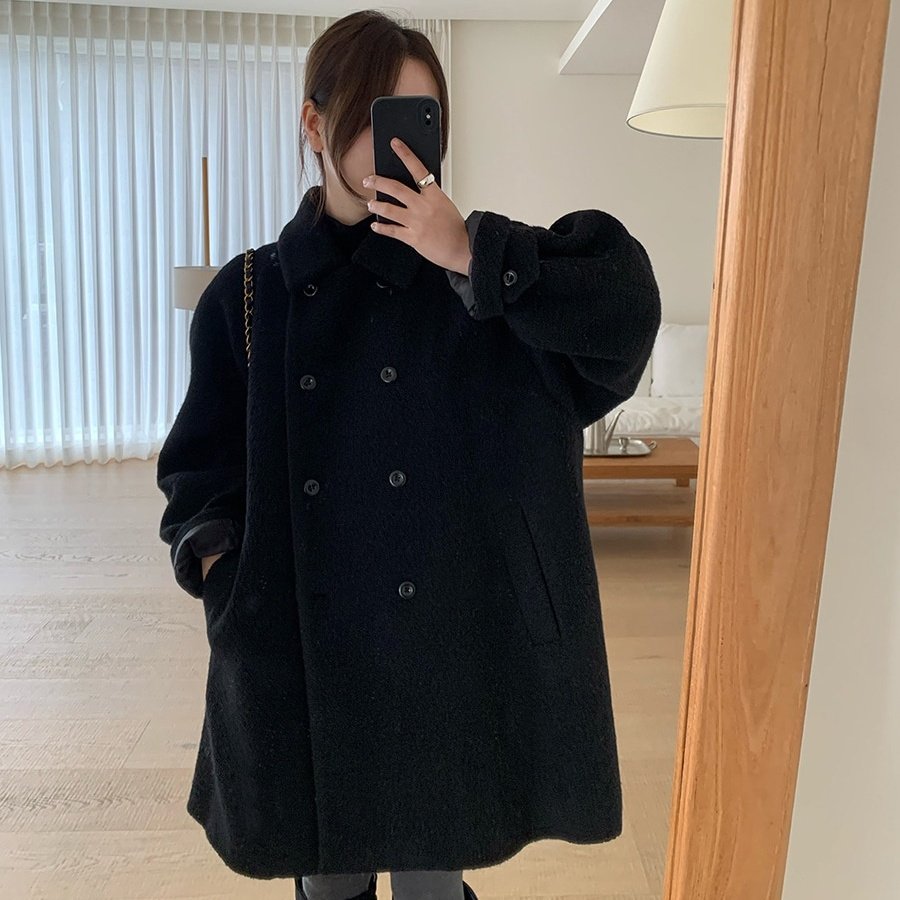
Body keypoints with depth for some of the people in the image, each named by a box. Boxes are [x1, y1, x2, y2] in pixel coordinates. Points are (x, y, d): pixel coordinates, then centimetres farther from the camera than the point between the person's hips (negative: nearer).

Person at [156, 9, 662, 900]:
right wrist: (216, 554, -10)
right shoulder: (248, 294, 2)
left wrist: (471, 256, -22)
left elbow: (624, 308, -17)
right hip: (296, 654, 2)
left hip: (444, 646, -1)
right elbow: (203, 464, 7)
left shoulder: (475, 278, -2)